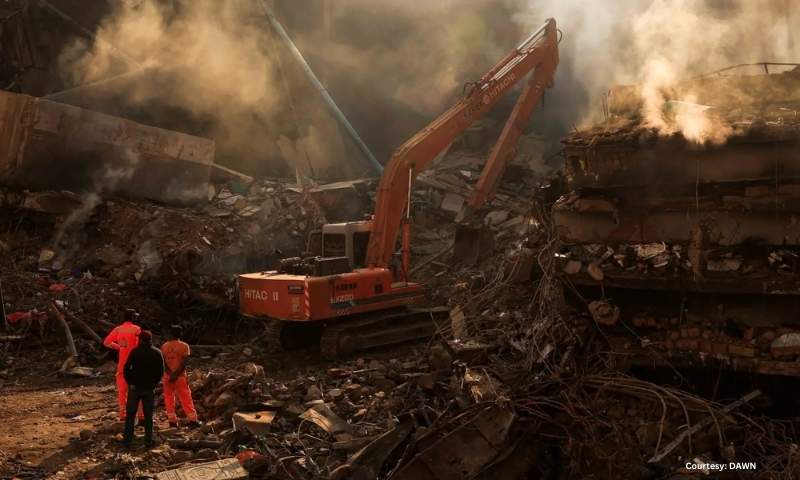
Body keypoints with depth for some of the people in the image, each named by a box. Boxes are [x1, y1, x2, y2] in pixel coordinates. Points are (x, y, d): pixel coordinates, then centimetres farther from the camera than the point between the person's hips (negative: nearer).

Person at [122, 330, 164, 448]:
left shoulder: (135, 351, -8)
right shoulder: (157, 353, -1)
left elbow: (126, 369, -11)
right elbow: (161, 372, 1)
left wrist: (130, 382, -1)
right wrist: (153, 383, 10)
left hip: (135, 387, -2)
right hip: (149, 389, 2)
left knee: (130, 414, 8)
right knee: (148, 415, 9)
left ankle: (128, 439, 9)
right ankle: (148, 440, 9)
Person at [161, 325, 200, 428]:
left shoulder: (164, 346, 2)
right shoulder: (184, 346, -5)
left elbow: (163, 362, -5)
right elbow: (184, 362, -13)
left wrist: (170, 374, -11)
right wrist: (176, 375, -13)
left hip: (168, 376, 2)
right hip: (180, 376, -2)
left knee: (169, 398, 11)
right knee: (186, 398, 1)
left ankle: (172, 420, 10)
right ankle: (193, 420, -3)